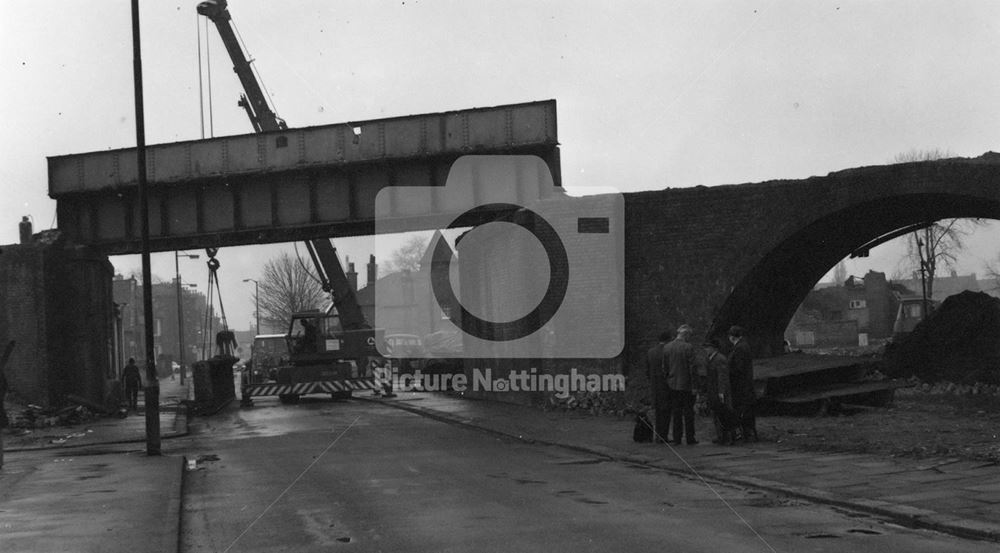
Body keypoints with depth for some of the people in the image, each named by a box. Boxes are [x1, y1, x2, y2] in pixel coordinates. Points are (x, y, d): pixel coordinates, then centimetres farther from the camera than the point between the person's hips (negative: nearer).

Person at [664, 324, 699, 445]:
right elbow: (693, 367, -13)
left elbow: (664, 367, 8)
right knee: (688, 413, 4)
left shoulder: (666, 348, 4)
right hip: (686, 385, -4)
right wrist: (694, 385, -9)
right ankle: (690, 438, 7)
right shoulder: (688, 348, -12)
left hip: (673, 385, 5)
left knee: (676, 413, 9)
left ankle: (676, 439, 10)